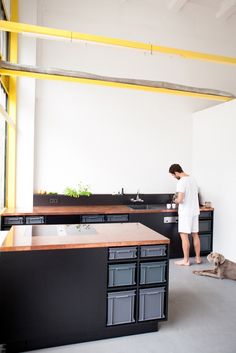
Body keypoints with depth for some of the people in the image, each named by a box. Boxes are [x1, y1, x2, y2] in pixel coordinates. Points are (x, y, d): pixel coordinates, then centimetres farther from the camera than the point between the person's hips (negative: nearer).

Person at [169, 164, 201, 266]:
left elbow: (180, 200, -23)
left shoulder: (181, 182, -17)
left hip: (186, 212, -9)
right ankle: (198, 258, 22)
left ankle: (186, 260, 6)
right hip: (195, 211, 9)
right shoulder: (193, 179, 10)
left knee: (184, 236, 0)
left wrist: (175, 200, -2)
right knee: (195, 235, 14)